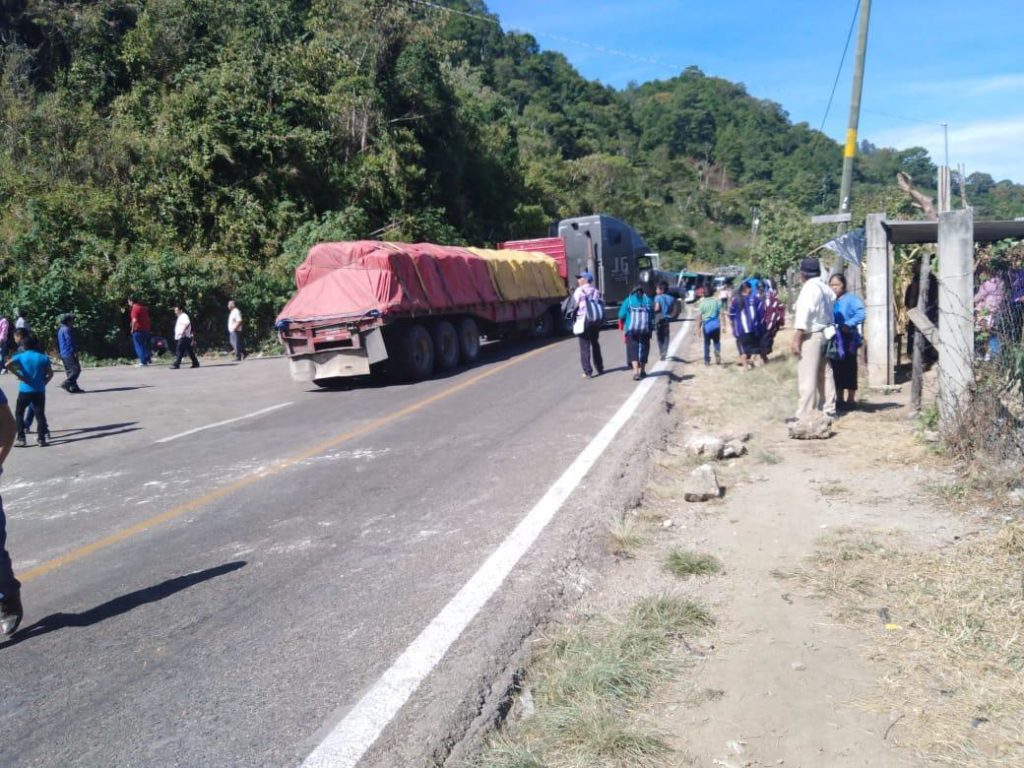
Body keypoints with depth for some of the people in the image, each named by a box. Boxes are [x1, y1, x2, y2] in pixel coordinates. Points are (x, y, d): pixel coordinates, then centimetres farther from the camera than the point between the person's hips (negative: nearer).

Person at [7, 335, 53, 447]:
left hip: (25, 390, -1)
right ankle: (41, 438, 6)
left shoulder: (21, 356, 1)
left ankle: (21, 439, 5)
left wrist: (19, 375, -9)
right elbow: (50, 374, 1)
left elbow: (8, 365, -16)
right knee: (40, 414, 7)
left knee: (19, 414, 11)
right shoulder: (43, 358, 4)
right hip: (39, 391, 1)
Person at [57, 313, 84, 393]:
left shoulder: (60, 330, 19)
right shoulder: (67, 329, -13)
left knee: (69, 371, 10)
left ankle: (74, 387, 10)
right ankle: (66, 383, -15)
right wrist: (75, 351, -17)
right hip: (70, 353, -10)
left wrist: (60, 352, 28)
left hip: (63, 354, 10)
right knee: (76, 369, -9)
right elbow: (70, 341, -18)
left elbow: (58, 343, 24)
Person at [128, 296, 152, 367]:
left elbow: (134, 320, -22)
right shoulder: (143, 306, 14)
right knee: (145, 345, 19)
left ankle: (143, 361, -5)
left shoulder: (135, 308, -14)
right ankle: (148, 358, 19)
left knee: (139, 345, -2)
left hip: (138, 329, -8)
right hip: (146, 329, 8)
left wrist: (132, 329, -11)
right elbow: (147, 318, 20)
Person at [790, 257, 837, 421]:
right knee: (824, 373, 16)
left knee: (807, 377, -7)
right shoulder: (826, 287, 10)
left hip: (812, 335, -9)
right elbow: (831, 310, 10)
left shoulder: (809, 288, -15)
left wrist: (796, 340, -20)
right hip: (826, 333, 9)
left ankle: (804, 415, -7)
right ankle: (829, 409, 22)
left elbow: (804, 315, -20)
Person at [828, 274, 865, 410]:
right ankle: (839, 399, 20)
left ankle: (850, 400, 7)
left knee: (849, 371, 0)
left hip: (847, 340, -5)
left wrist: (848, 325, -29)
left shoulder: (852, 299, -6)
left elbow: (860, 314, -19)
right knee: (836, 370, 11)